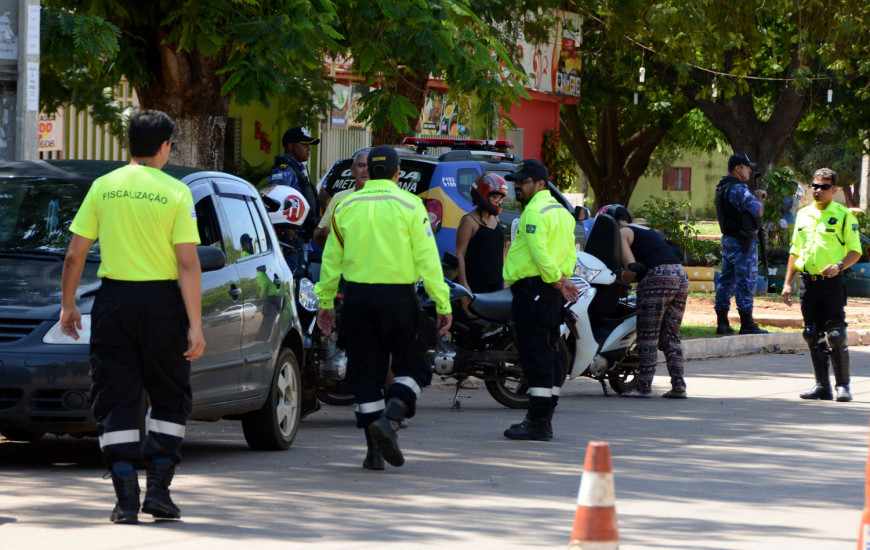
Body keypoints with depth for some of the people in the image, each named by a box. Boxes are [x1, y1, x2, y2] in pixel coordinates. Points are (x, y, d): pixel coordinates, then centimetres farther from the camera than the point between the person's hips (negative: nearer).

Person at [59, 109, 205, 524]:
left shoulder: (103, 187, 3)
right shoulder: (175, 193, -4)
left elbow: (75, 255, 3)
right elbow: (187, 264, -9)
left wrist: (68, 303, 16)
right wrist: (195, 325, -9)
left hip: (114, 300, 2)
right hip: (162, 302, -2)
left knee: (117, 401, 5)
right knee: (170, 398, 13)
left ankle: (127, 498, -2)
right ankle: (158, 489, 6)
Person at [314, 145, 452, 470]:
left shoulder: (346, 207, 7)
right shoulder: (409, 205, -3)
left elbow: (332, 260, 10)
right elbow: (427, 259, -7)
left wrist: (325, 302, 19)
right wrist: (443, 305, -4)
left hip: (357, 297, 3)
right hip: (398, 297, -3)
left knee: (366, 373, 8)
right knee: (411, 366, 10)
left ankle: (375, 450, 6)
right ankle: (391, 416, -16)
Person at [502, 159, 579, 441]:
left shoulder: (534, 212, -13)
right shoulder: (561, 211, 19)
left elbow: (539, 253, -23)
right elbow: (570, 253, 18)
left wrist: (557, 281, -16)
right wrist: (562, 278, 8)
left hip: (532, 288, -10)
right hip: (551, 292, 10)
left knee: (535, 353, -10)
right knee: (548, 352, 12)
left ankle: (537, 421, -11)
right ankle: (544, 420, 17)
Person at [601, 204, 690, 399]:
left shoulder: (622, 233, 6)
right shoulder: (649, 231, 30)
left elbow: (632, 269, -5)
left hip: (659, 277, -8)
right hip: (681, 276, 8)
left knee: (648, 334, -3)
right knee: (671, 335, 10)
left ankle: (644, 386, -6)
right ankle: (678, 386, 4)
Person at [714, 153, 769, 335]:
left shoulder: (722, 188, 13)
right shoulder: (738, 189, -18)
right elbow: (758, 210, -17)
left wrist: (755, 197, 13)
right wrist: (759, 197, 1)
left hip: (728, 239, 10)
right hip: (742, 243, -10)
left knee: (727, 280, 11)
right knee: (746, 281, -6)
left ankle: (722, 323, 13)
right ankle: (747, 324, -5)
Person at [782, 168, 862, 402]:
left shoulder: (843, 215, -1)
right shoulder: (803, 214, 14)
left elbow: (855, 251, -2)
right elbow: (795, 250, 20)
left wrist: (839, 266, -20)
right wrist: (787, 283, 14)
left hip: (831, 284, -5)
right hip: (808, 282, 5)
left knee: (836, 336, -8)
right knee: (814, 337, 6)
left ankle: (842, 386, 0)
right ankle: (822, 385, 12)